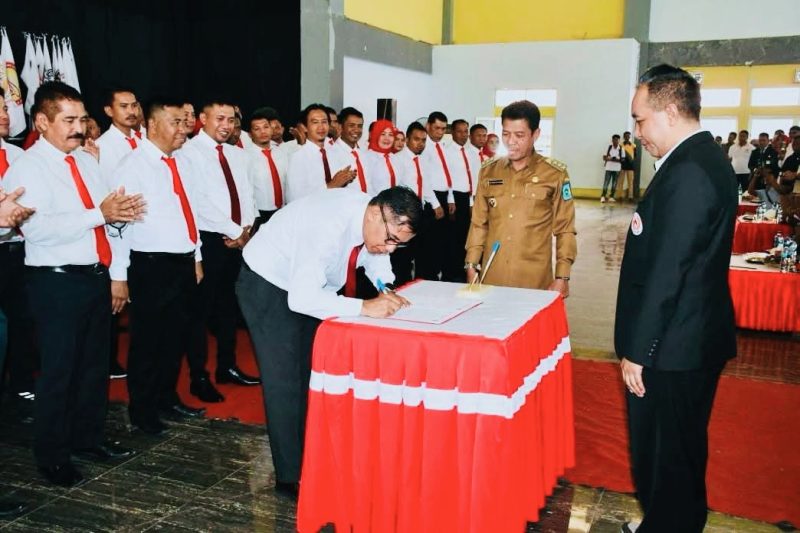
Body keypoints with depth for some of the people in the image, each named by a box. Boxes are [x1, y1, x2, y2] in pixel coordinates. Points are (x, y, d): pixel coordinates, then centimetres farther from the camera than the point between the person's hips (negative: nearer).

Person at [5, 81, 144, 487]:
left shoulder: (87, 161, 12)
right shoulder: (27, 167, -12)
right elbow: (37, 228, -25)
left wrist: (121, 212, -9)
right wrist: (99, 214, -26)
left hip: (96, 275, 7)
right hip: (57, 282, -7)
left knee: (95, 363, 18)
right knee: (59, 370, 4)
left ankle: (88, 438, 35)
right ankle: (51, 457, 21)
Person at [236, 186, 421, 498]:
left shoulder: (380, 222, -15)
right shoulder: (328, 226, -39)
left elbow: (374, 253, 7)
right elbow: (301, 299, -42)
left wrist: (386, 289, -12)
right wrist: (364, 307, -43)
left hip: (308, 287, 8)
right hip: (267, 286, -8)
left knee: (315, 374, 12)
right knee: (285, 382, -7)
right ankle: (291, 477, 5)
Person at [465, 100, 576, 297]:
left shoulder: (555, 174, -2)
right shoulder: (488, 172, 7)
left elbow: (565, 230, 0)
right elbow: (479, 224, 11)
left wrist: (562, 277, -4)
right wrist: (471, 265, 5)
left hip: (534, 281, -2)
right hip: (491, 279, 3)